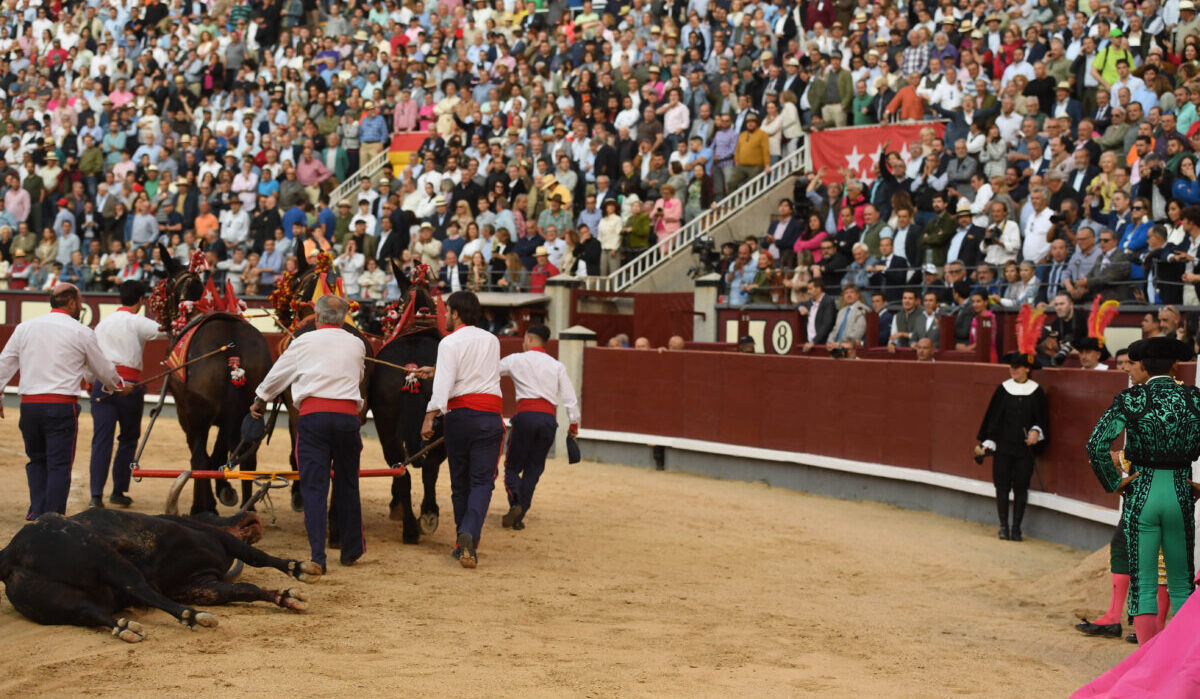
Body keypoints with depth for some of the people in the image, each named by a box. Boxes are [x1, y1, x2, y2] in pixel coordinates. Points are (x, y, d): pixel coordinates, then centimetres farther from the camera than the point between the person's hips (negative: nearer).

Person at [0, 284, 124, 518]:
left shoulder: (25, 328, 9)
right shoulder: (82, 332, -1)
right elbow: (103, 369, 10)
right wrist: (117, 385, 31)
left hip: (29, 404, 4)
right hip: (62, 406, -4)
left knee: (36, 460, 19)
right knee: (59, 464, 2)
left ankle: (36, 513, 16)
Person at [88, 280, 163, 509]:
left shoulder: (103, 323, 16)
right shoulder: (137, 322, -1)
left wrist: (91, 381, 24)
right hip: (129, 383, -4)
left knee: (101, 439, 0)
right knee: (129, 438, 11)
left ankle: (96, 494, -8)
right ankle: (118, 492, 13)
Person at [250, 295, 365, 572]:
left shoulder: (304, 342, 6)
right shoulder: (356, 345, 12)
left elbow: (278, 373, 19)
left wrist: (260, 399, 37)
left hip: (312, 414, -2)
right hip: (347, 414, 2)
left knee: (313, 487, -1)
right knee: (347, 484, 15)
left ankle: (317, 555, -9)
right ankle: (351, 550, 25)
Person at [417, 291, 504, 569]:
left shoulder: (450, 342, -2)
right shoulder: (492, 340, 16)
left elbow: (444, 383, -14)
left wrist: (430, 416, -17)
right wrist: (435, 371, 34)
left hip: (459, 413, -2)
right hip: (490, 414, 2)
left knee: (459, 481, 11)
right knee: (482, 481, -2)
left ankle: (463, 542, 16)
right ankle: (469, 534, -23)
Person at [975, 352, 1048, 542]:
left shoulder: (1036, 392, 1)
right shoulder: (1003, 389, 2)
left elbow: (1041, 419, 5)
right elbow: (992, 417, 5)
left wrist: (1036, 431, -15)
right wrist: (985, 443, 2)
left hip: (1025, 448, -1)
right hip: (1003, 446, 1)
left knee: (1020, 488, 1)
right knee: (1002, 487, 1)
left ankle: (1016, 528, 11)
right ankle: (1004, 527, 10)